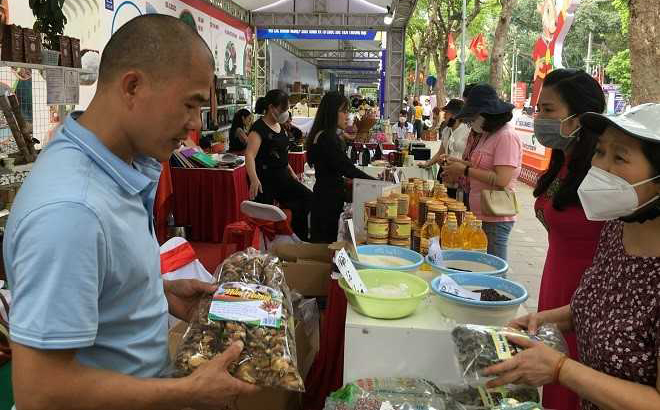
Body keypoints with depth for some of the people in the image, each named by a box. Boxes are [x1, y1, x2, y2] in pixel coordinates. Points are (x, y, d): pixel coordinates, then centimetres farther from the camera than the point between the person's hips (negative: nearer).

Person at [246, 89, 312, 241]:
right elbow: (250, 155, -28)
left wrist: (291, 172, 20)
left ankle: (299, 240, 12)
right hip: (264, 179, -8)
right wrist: (254, 179, -42)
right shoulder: (259, 128, -16)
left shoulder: (279, 126, 10)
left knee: (308, 198, 0)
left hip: (281, 176, 8)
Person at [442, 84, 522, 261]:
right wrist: (461, 164, 5)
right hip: (480, 214, 9)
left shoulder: (506, 136, -16)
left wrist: (465, 170, -16)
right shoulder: (488, 134, 14)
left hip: (495, 219, -9)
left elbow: (501, 180, -23)